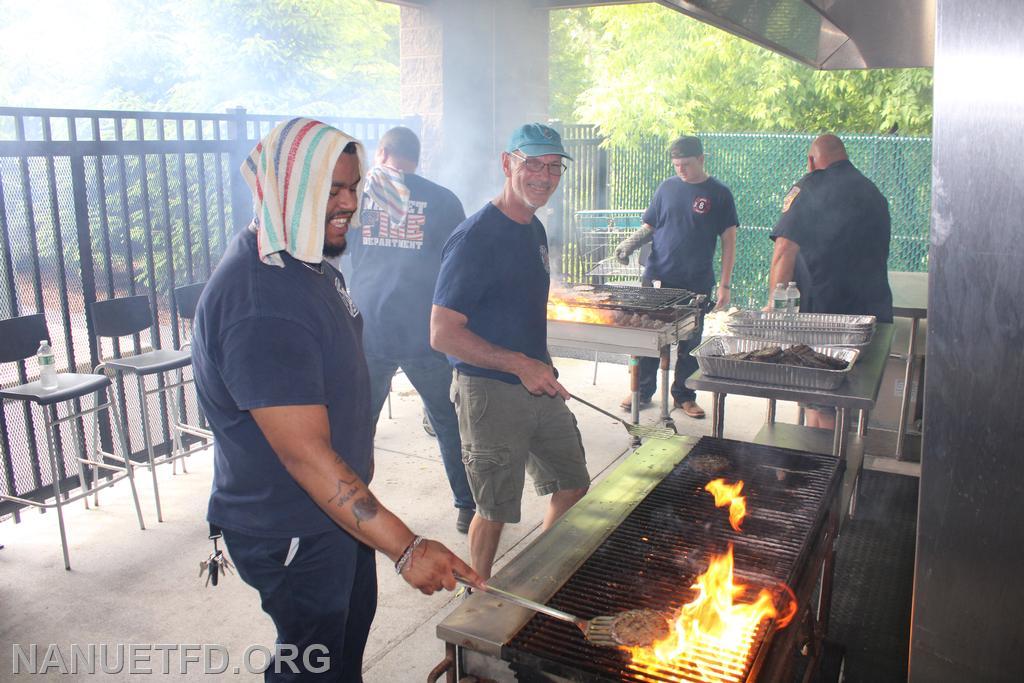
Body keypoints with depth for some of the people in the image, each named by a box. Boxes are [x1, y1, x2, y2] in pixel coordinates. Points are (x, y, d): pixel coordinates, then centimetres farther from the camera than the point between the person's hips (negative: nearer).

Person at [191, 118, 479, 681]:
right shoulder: (259, 305, -32)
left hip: (337, 507, 9)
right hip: (290, 533, -9)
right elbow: (306, 454, -35)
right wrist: (406, 549, -35)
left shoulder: (308, 262, 2)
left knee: (353, 621, 27)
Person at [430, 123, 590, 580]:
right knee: (495, 511, 5)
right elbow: (443, 334, -22)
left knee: (573, 486, 18)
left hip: (540, 388, 9)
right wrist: (520, 365, -25)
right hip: (490, 393, -9)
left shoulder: (534, 230, 9)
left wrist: (542, 369, 18)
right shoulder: (475, 237, -19)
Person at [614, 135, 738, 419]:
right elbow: (649, 227, 13)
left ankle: (684, 396, 22)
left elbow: (728, 242, 0)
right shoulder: (667, 188, 6)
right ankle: (643, 390, 20)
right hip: (657, 279, 2)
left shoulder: (718, 194, 0)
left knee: (690, 342, 7)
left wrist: (724, 285, -5)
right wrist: (629, 244, -8)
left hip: (696, 284, -1)